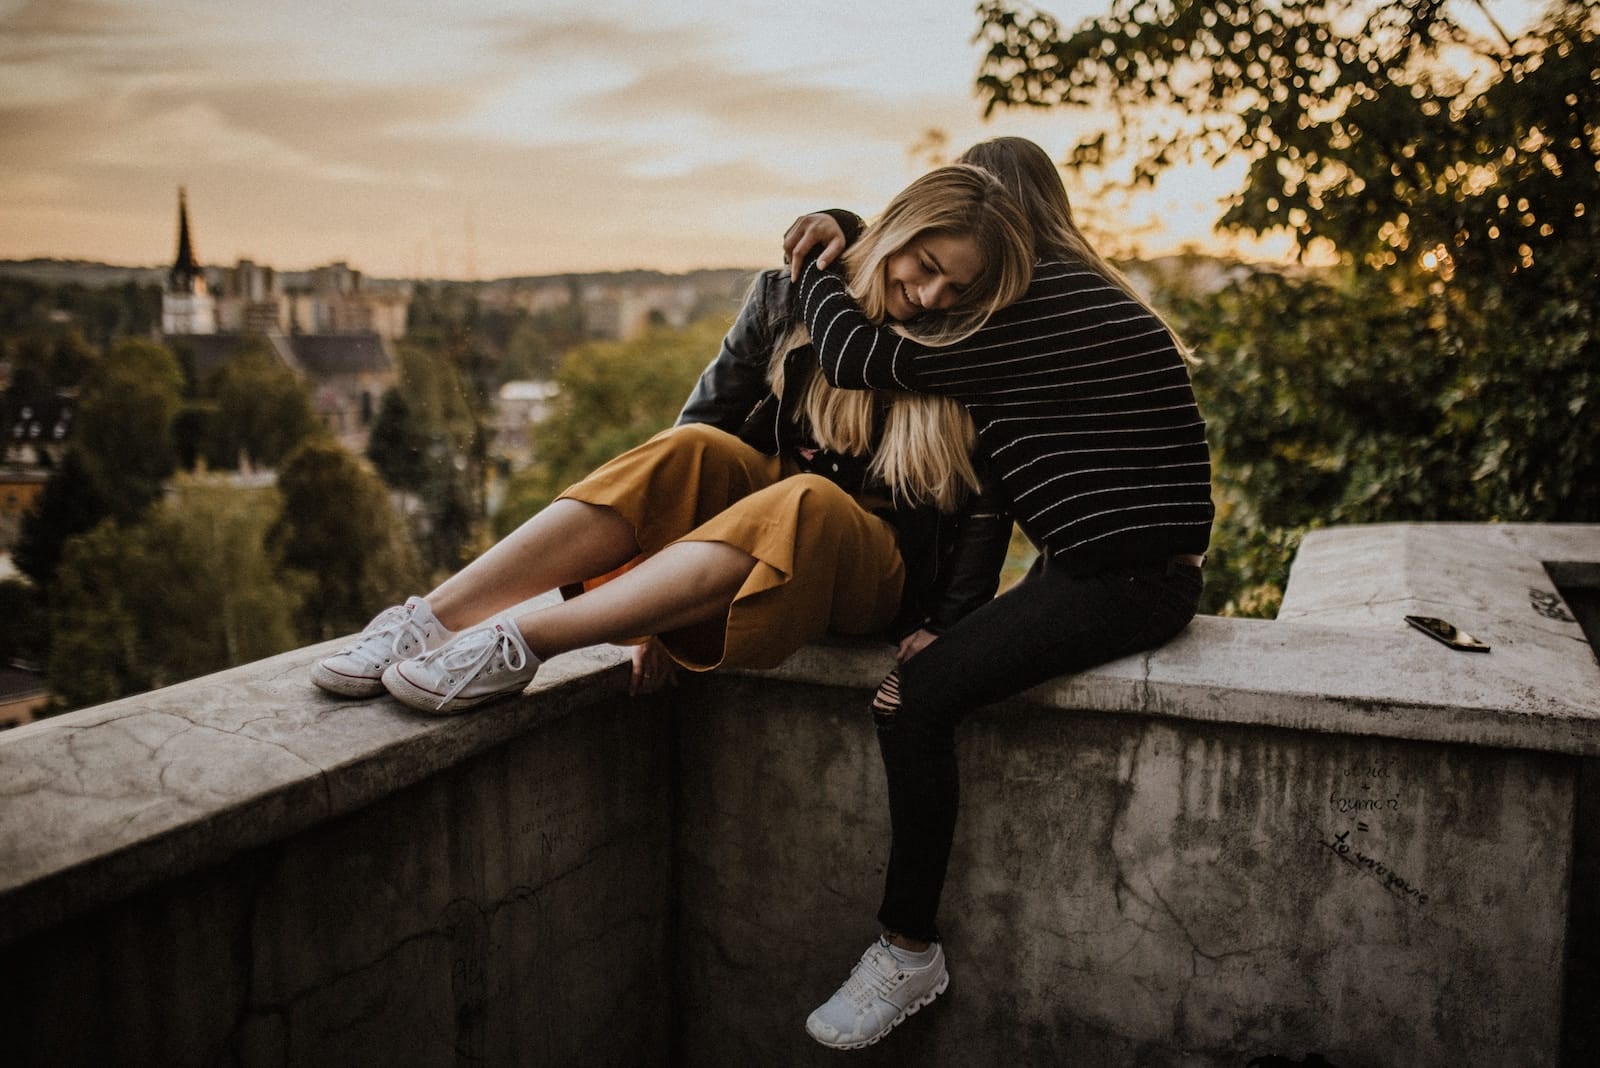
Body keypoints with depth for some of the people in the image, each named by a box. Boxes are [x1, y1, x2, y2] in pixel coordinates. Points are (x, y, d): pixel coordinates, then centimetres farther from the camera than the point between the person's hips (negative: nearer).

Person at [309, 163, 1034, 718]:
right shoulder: (791, 296, -1)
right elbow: (711, 413, -1)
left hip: (871, 572, -3)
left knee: (805, 501, -38)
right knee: (690, 451, -30)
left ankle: (519, 643, -45)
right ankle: (435, 618, -39)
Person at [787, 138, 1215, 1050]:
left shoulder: (1029, 308, -14)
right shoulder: (1083, 292, 19)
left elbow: (856, 359, -18)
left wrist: (818, 269, 1)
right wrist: (844, 250, 12)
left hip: (1121, 578, -11)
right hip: (1135, 565, 11)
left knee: (915, 695, -15)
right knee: (940, 653, 14)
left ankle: (909, 951, -3)